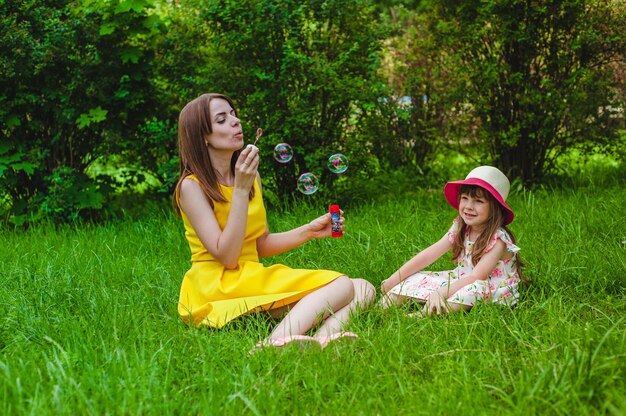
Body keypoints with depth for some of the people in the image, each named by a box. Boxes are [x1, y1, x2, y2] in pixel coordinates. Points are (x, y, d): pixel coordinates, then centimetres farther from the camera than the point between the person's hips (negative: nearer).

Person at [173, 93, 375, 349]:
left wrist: (309, 231, 5)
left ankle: (322, 338, -40)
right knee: (340, 286, -22)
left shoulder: (250, 175, 14)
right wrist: (241, 190, -19)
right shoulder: (192, 186, -8)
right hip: (217, 287, -8)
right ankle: (278, 344, -43)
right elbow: (227, 256, -17)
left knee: (363, 289, -10)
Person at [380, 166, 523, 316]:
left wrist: (439, 293, -40)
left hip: (494, 293, -7)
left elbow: (476, 277, -29)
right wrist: (391, 282, -9)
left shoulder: (498, 240, -20)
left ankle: (423, 315, -46)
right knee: (416, 278, -6)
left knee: (477, 288, -39)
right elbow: (428, 255, -4)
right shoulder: (460, 228, -2)